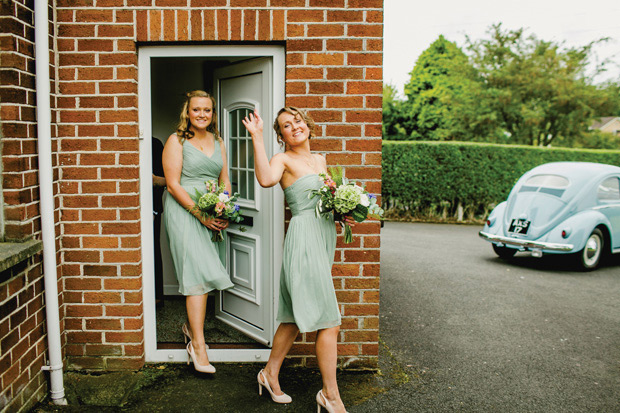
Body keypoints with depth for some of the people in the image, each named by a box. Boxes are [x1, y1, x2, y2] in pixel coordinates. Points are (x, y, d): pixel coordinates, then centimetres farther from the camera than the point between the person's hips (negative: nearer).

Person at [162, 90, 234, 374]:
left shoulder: (218, 142, 15)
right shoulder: (176, 141, -2)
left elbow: (224, 180, 15)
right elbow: (173, 184, -9)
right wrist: (200, 213, -17)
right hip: (185, 211, -5)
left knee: (206, 273, 9)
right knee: (197, 274, -11)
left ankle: (192, 326, 29)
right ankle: (198, 344, -8)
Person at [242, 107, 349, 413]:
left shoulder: (320, 160, 17)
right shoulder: (283, 160, -5)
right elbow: (265, 179, -28)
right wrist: (257, 137, -23)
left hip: (325, 236, 8)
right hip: (304, 236, -8)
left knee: (297, 315, 15)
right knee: (329, 319, -7)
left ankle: (270, 373, 30)